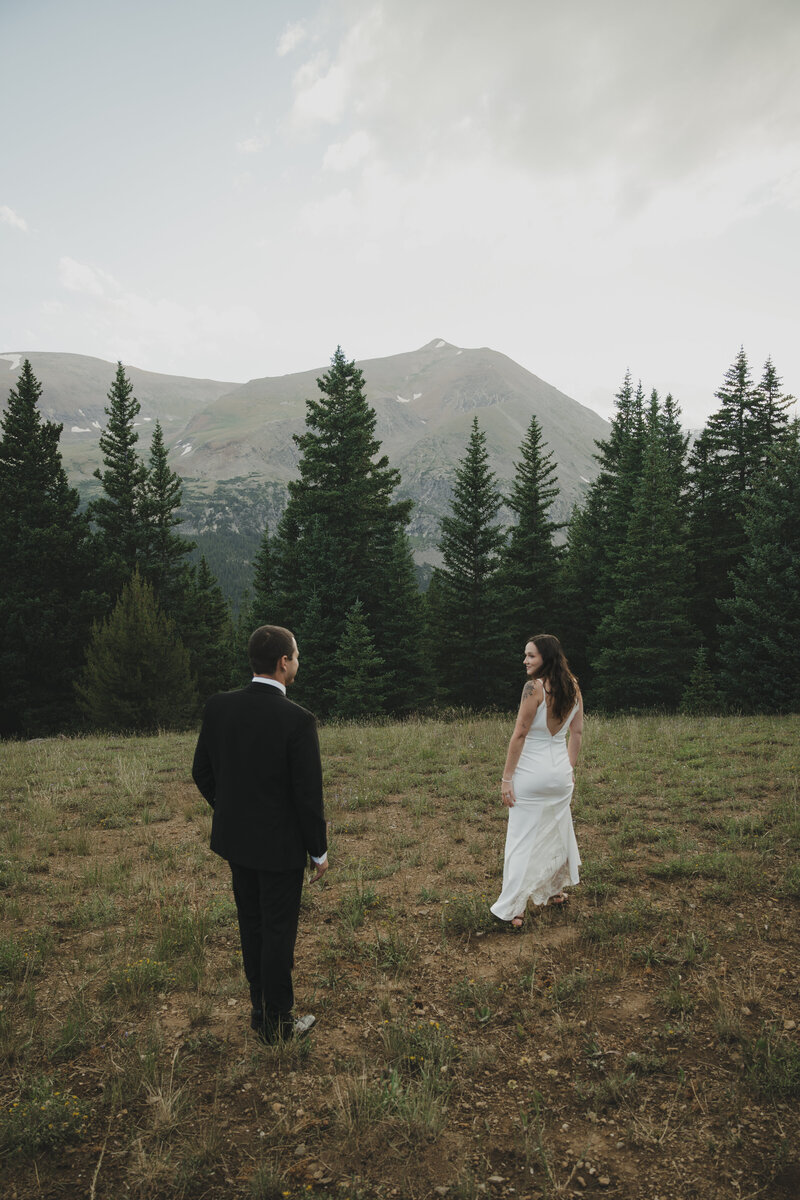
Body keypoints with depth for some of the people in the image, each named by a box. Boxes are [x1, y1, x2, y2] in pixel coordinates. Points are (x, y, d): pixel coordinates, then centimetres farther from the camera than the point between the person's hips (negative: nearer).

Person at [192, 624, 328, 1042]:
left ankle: (260, 1007, 38)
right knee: (278, 931, 11)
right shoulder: (297, 720, -24)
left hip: (236, 838, 6)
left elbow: (202, 772, 2)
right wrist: (319, 850, -5)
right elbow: (308, 795, -19)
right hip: (280, 845, -5)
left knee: (251, 925, 21)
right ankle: (277, 1022, 27)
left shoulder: (218, 707, -8)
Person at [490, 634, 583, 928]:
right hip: (560, 772, 7)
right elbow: (577, 732, 11)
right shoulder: (572, 687, 4)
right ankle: (555, 890, 39)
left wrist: (506, 777, -13)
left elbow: (520, 735, -17)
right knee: (558, 831, 22)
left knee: (522, 840, 0)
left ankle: (512, 909, 4)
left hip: (531, 772, -7)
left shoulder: (535, 687, -18)